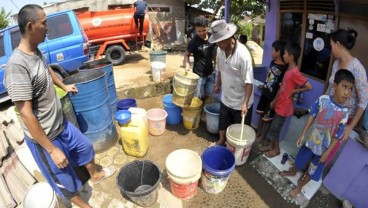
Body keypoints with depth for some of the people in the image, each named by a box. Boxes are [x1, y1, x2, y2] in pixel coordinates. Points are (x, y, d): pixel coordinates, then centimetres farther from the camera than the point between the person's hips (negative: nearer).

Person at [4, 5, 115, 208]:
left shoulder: (37, 52, -3)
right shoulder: (17, 65, -31)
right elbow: (27, 115, -29)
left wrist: (64, 86, 35)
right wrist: (51, 149, -24)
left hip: (61, 123, 9)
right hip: (43, 136, -8)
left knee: (85, 146, 27)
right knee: (63, 178, 14)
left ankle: (95, 175, 56)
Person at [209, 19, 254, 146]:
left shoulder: (243, 54, -29)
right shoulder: (220, 50, -8)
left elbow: (249, 82, -26)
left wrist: (245, 103, -28)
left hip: (240, 102, -6)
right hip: (225, 98, 6)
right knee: (222, 122, 25)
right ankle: (221, 141, 50)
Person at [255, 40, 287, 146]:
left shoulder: (284, 68, -21)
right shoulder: (273, 62, 2)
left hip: (272, 97, -8)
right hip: (265, 93, 8)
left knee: (267, 119, 6)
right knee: (261, 114, 18)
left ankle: (261, 139, 21)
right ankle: (257, 134, 35)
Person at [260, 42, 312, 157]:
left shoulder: (295, 73, -24)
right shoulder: (289, 70, 5)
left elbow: (309, 86, -26)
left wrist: (294, 91, -17)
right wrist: (274, 100, 16)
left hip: (284, 107, -8)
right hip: (279, 104, 8)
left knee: (274, 129, 5)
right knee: (274, 127, 19)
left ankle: (276, 149, 25)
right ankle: (271, 145, 35)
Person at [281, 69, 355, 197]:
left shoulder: (344, 112, -17)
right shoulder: (322, 99, -17)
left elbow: (337, 135, -12)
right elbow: (312, 117, -9)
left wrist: (328, 152, -11)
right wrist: (302, 134, -7)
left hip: (324, 147, -1)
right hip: (311, 139, 1)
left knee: (313, 170, 16)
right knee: (300, 159, 23)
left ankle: (299, 186, 39)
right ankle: (292, 172, 53)